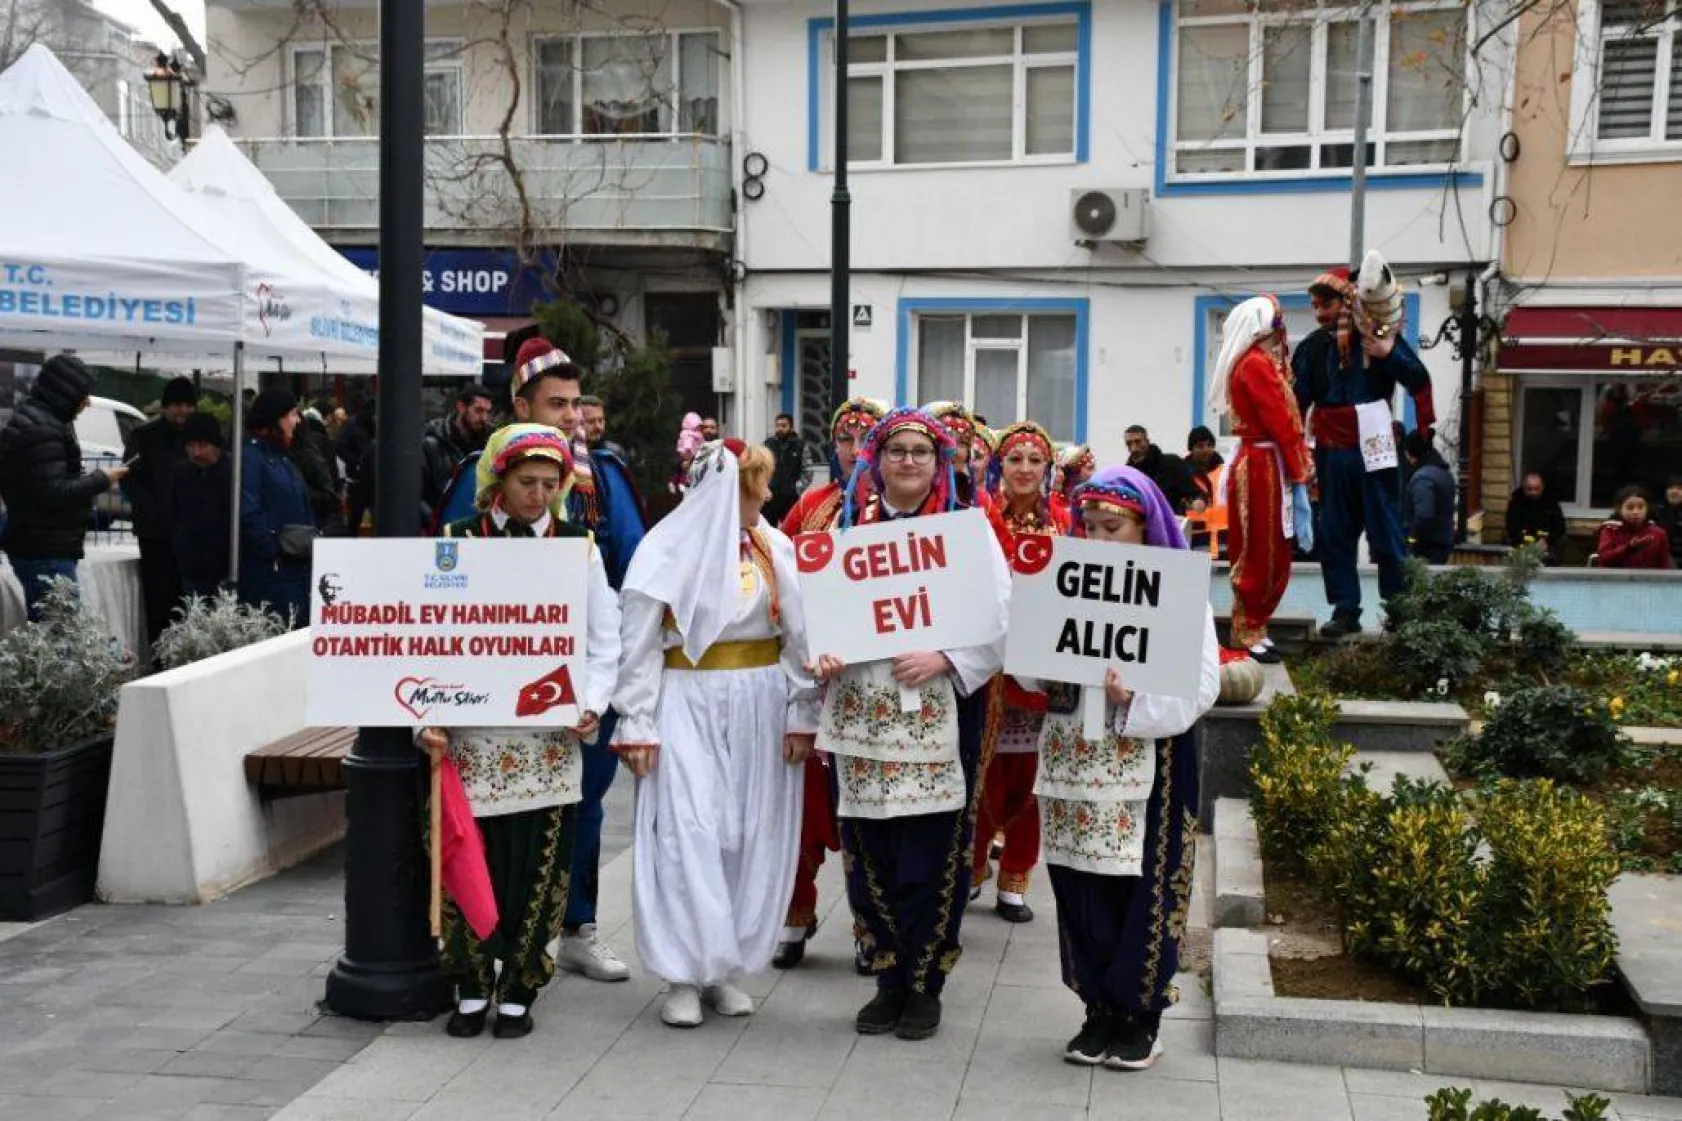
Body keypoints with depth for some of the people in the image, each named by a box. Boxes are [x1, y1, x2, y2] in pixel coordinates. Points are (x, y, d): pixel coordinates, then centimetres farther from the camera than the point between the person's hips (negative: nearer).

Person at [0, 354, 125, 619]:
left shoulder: (35, 419, 16)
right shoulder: (41, 428, -17)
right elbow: (54, 493, -22)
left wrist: (90, 480, 10)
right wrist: (101, 479, -11)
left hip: (39, 547, 11)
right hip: (45, 551, -11)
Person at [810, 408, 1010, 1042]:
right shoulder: (850, 527, 12)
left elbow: (999, 625, -2)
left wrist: (943, 660, -15)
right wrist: (823, 654, -7)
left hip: (936, 717, -3)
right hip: (861, 714, 3)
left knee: (929, 857, -1)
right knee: (867, 855, 6)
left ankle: (925, 985, 16)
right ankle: (888, 979, 23)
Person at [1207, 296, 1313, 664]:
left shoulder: (1262, 363, 17)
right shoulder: (1256, 365, -14)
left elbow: (1284, 418, 12)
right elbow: (1280, 424, -17)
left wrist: (1300, 466, 6)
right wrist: (1299, 471, -11)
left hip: (1264, 466, 10)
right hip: (1262, 467, -10)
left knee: (1271, 556, 13)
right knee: (1260, 555, -3)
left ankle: (1253, 629, 20)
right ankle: (1247, 636, 5)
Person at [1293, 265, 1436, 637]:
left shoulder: (1378, 333, -3)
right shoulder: (1313, 346, 6)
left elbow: (1419, 379, -5)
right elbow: (1298, 399, 4)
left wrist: (1388, 355, -20)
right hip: (1331, 451, 4)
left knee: (1386, 531, 1)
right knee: (1335, 535, 6)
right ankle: (1345, 610, 13)